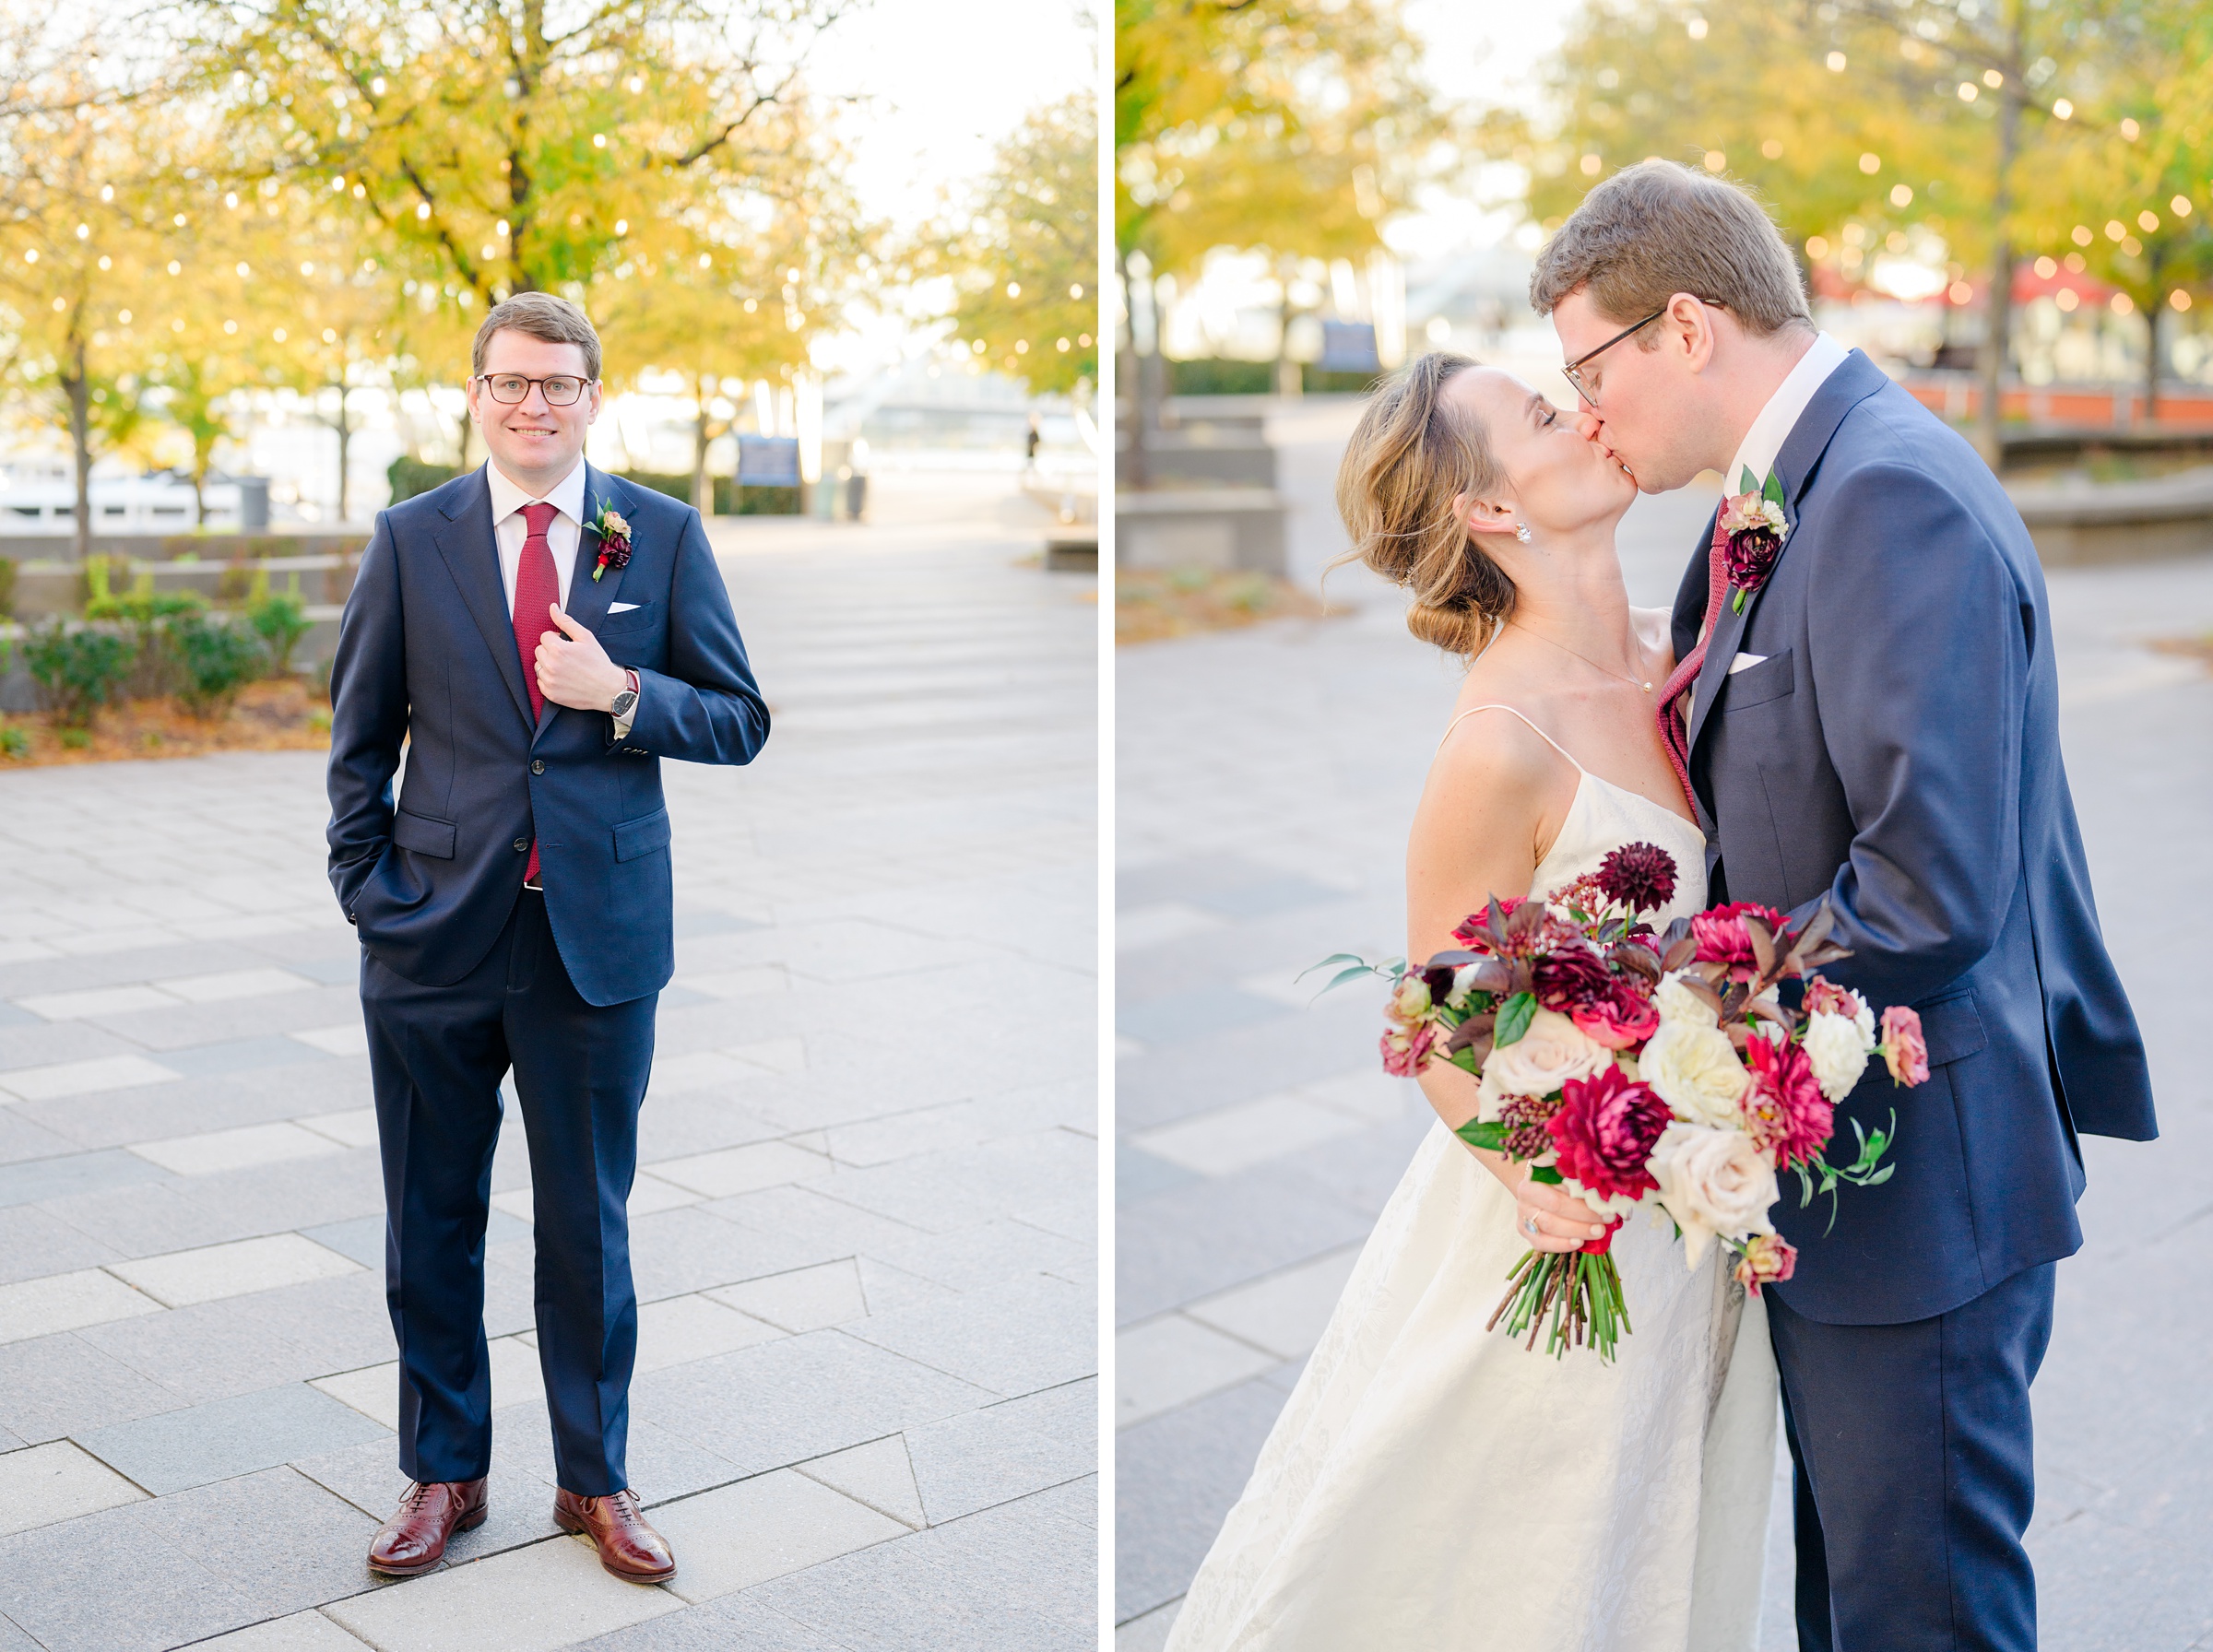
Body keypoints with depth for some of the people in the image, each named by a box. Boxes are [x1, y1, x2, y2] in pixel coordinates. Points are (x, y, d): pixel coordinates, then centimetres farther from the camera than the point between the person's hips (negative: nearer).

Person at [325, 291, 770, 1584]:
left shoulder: (664, 536, 1)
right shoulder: (412, 539, 4)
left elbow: (741, 722, 2)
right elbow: (362, 738, 8)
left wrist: (623, 695, -15)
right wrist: (369, 893, 0)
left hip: (600, 934, -1)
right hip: (435, 939, 1)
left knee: (589, 1226, 10)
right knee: (432, 1223, 11)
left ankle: (597, 1480, 26)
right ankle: (444, 1473, 29)